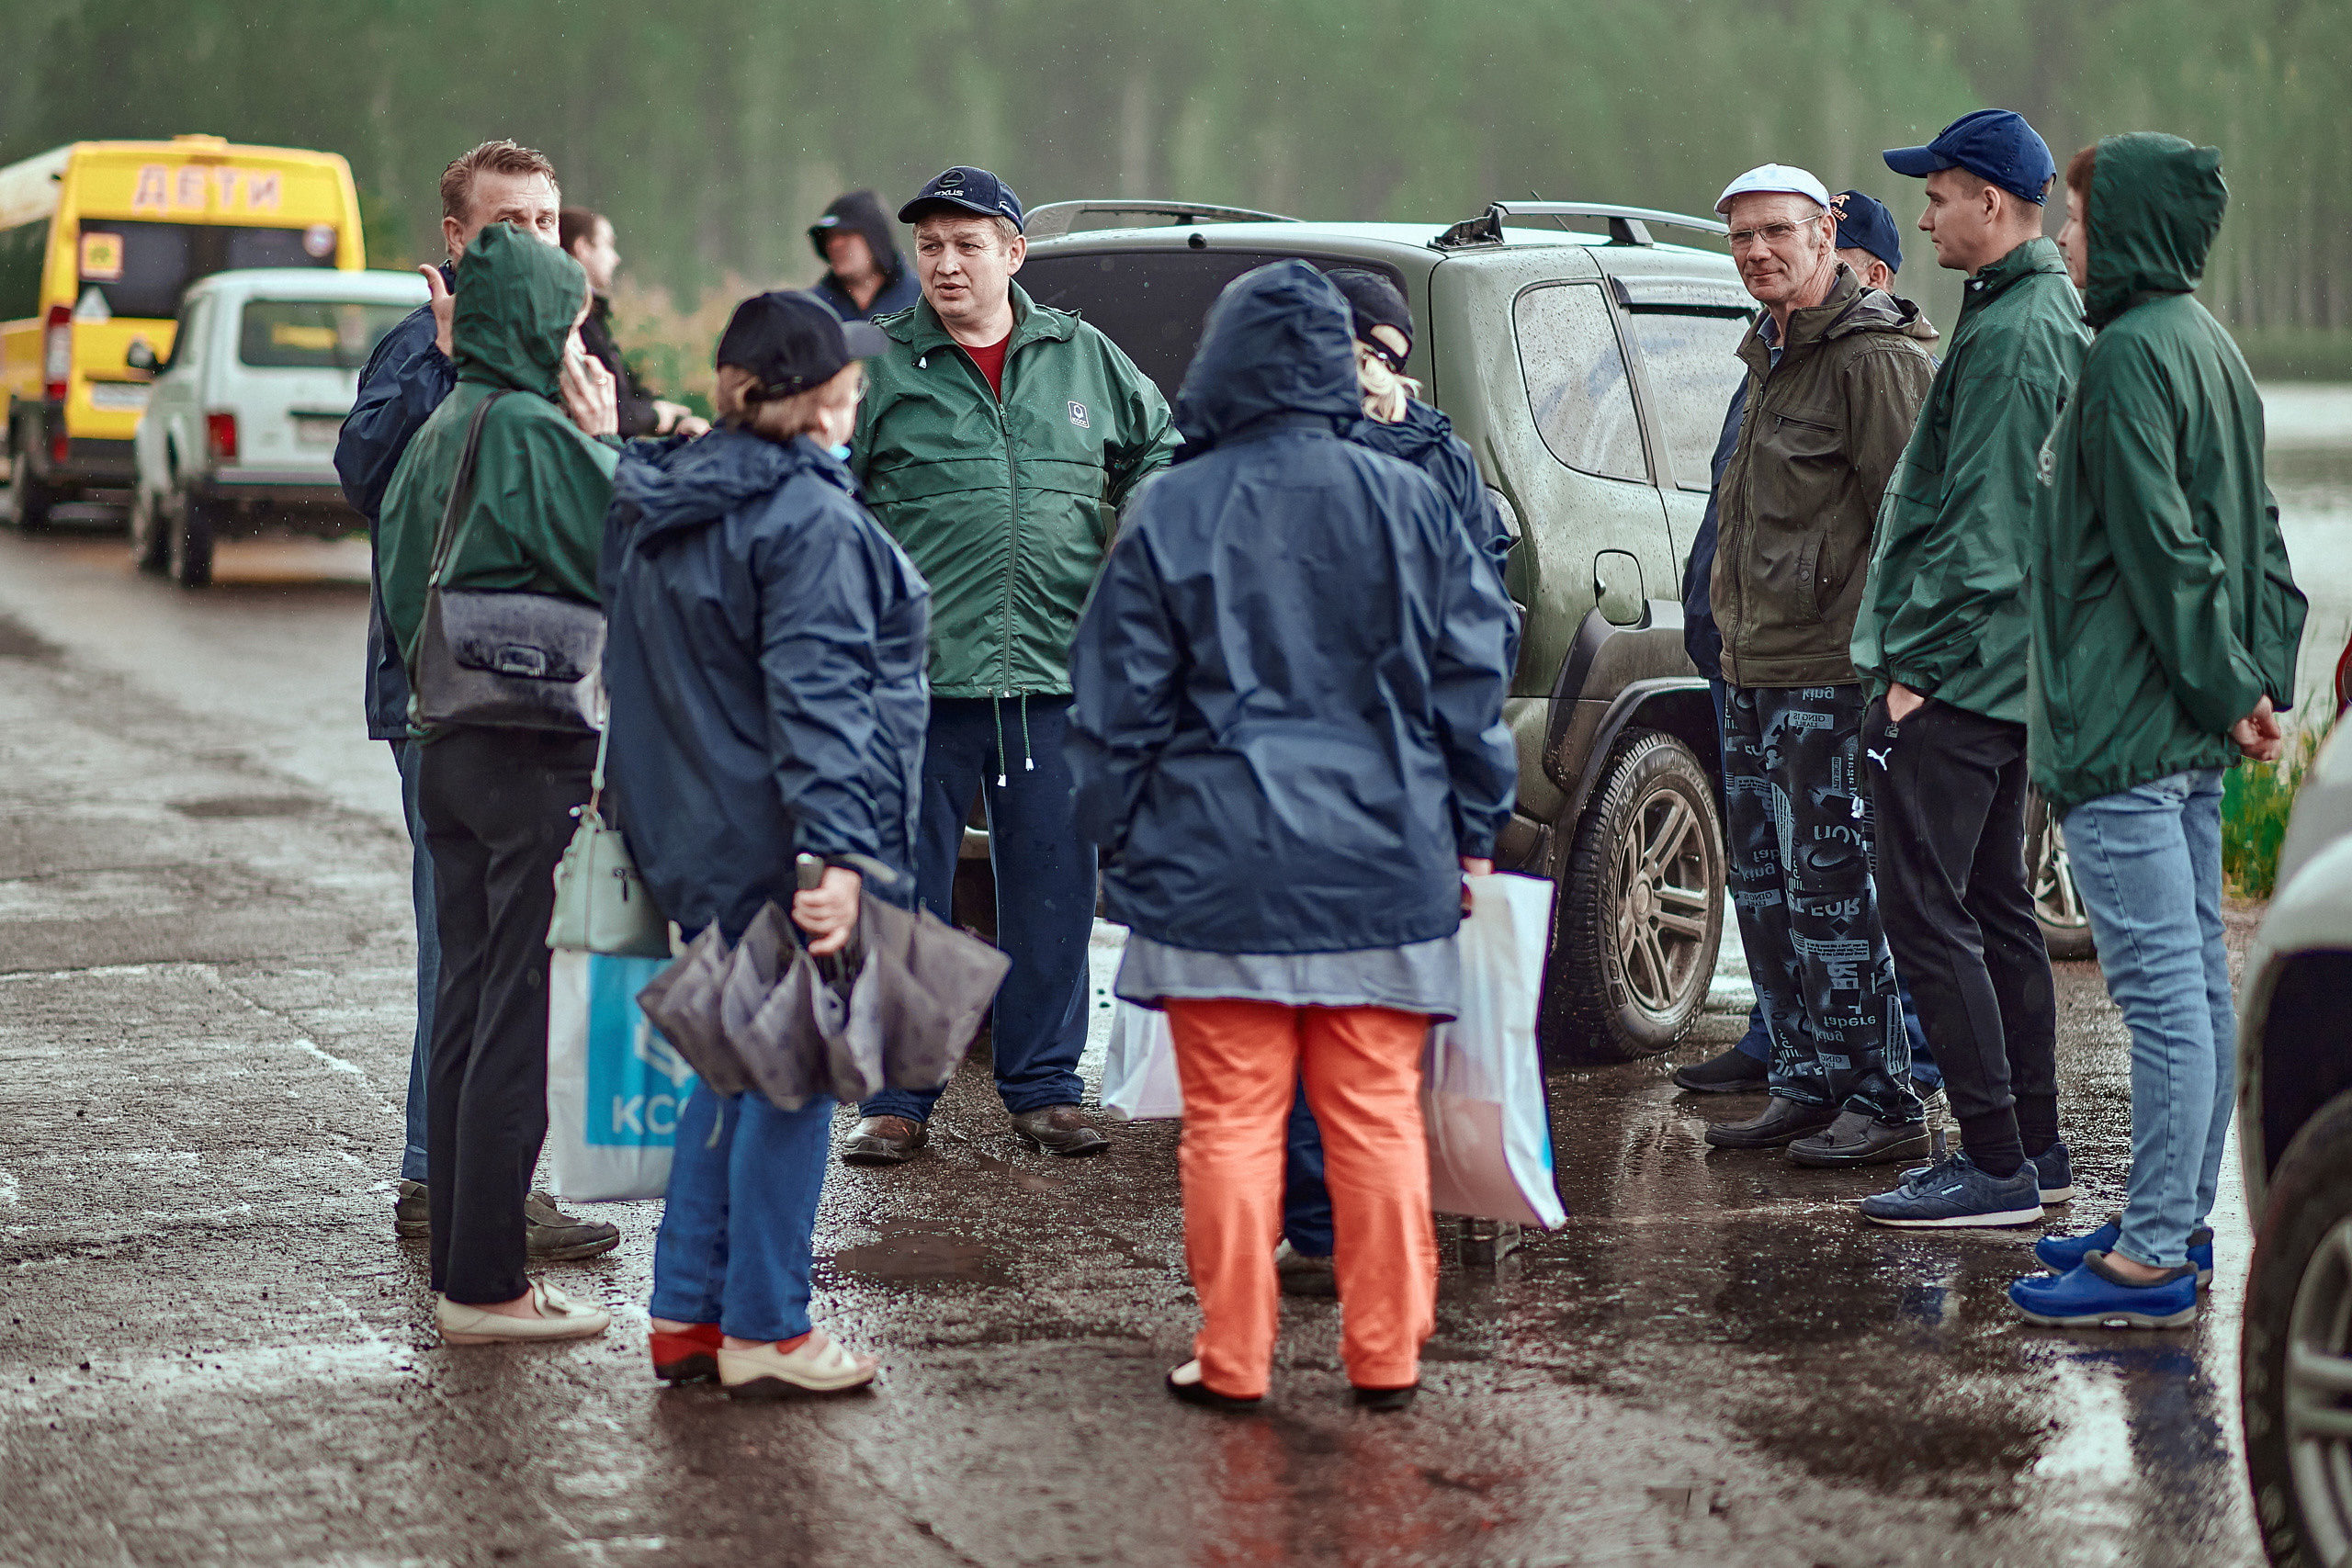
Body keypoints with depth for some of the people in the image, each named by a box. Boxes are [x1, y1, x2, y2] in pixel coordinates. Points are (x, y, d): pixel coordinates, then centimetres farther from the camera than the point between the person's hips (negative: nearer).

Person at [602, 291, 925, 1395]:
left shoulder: (655, 507, 10)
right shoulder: (806, 520, -17)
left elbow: (634, 676, 18)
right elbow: (815, 695, -24)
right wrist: (835, 850, -27)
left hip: (695, 838, 9)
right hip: (779, 841, -9)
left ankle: (684, 1312, 21)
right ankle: (762, 1331, 6)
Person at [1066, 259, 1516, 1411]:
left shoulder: (1171, 515, -4)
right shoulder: (1409, 505, 1)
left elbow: (1118, 700, 0)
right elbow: (1472, 677, 6)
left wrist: (1115, 838, 10)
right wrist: (1472, 831, 15)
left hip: (1218, 869, -2)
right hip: (1382, 861, 2)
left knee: (1231, 1119, 4)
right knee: (1376, 1116, 8)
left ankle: (1232, 1359, 8)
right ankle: (1386, 1357, 13)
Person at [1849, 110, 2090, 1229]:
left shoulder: (2010, 335, -16)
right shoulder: (2055, 317, 17)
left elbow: (1979, 524, -21)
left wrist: (1916, 662, -19)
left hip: (1957, 675, -11)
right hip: (2011, 673, 11)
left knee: (1924, 909, -9)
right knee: (1995, 906, 15)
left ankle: (1997, 1166, -8)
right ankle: (2034, 1148, 21)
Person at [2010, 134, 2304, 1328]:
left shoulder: (2131, 355, -14)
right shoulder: (2213, 350, 16)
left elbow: (2161, 548, -19)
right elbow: (2260, 539, 16)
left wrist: (2226, 689, -13)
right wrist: (2263, 684, 12)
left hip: (2121, 731, -10)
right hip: (2189, 736, 10)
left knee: (2160, 988, -9)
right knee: (2197, 979, 13)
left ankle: (2152, 1260, -6)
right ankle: (2178, 1222, 21)